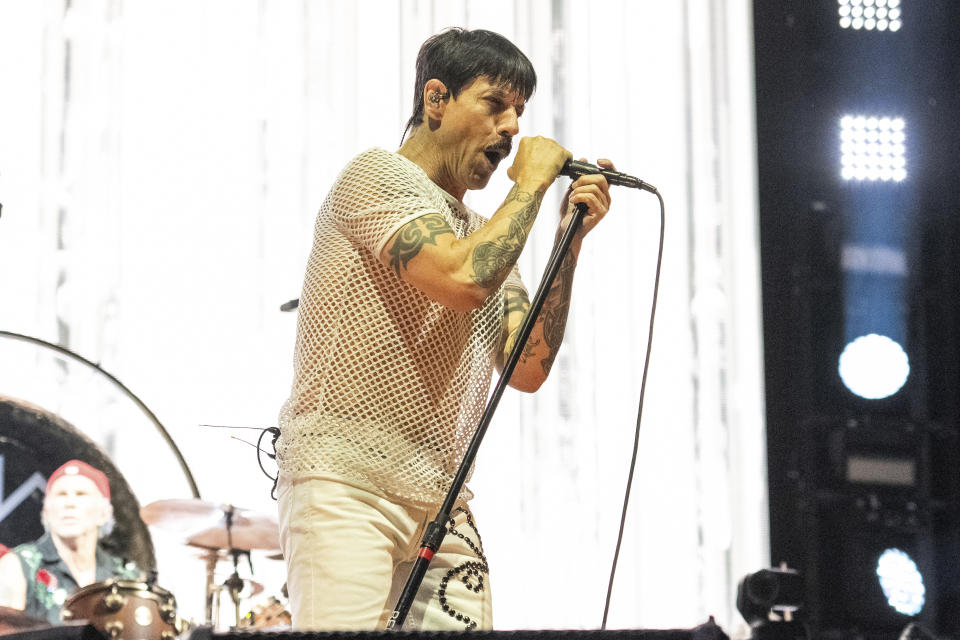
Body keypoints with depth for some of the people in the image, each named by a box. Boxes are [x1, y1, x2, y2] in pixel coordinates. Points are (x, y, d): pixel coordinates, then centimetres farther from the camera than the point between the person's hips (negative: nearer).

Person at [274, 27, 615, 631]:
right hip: (346, 486, -7)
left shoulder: (487, 236, 19)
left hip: (444, 504, 8)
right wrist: (531, 184, -6)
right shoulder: (379, 175, -3)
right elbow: (461, 279, -20)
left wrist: (571, 241, 3)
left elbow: (527, 370, 8)